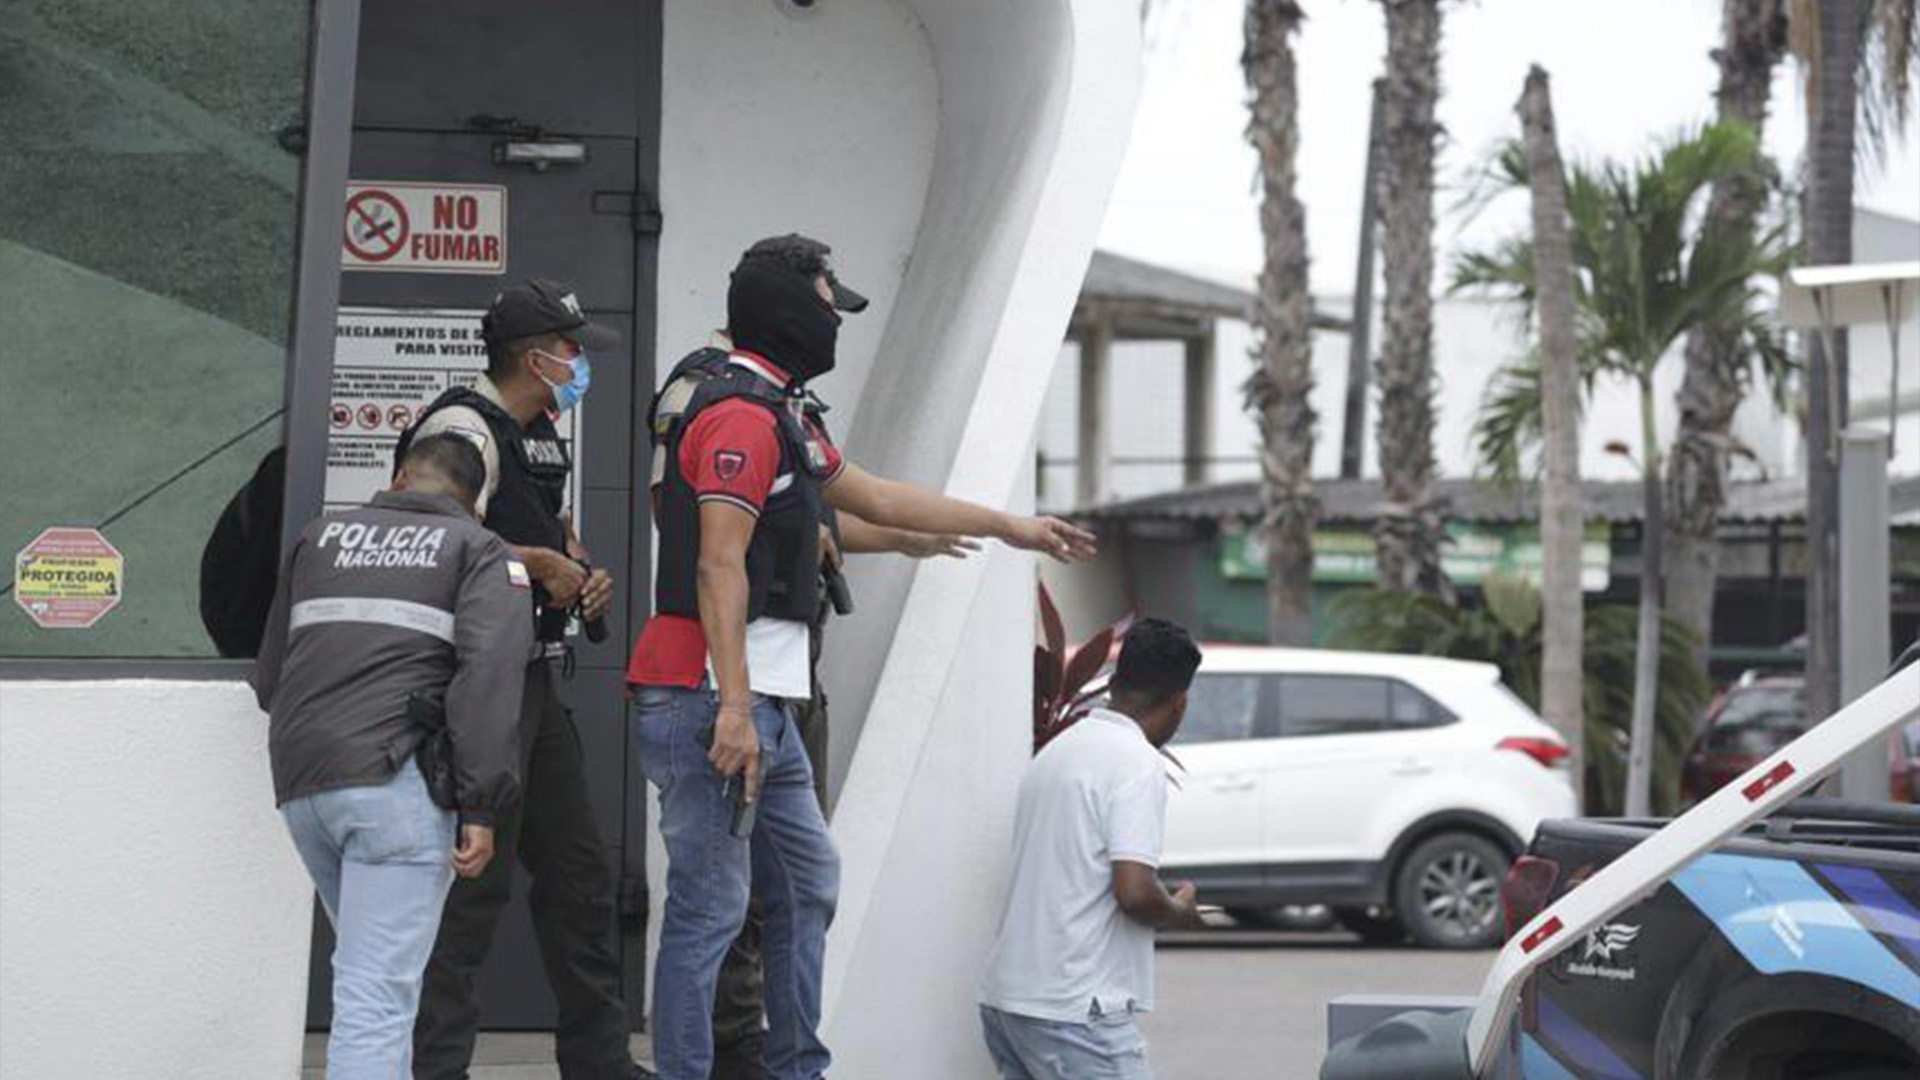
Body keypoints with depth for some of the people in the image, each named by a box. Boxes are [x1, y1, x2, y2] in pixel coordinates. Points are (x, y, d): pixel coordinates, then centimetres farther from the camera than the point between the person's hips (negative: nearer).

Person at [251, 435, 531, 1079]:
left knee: (368, 966, 22)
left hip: (299, 782, 5)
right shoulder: (480, 550, 8)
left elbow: (268, 678, 24)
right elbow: (490, 671, -9)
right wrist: (482, 808, -12)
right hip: (393, 779, -5)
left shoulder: (319, 539, 23)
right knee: (377, 993, -10)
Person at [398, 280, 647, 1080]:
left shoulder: (543, 438, 17)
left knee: (577, 871, 15)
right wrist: (542, 564, -16)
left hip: (534, 682, 10)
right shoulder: (464, 429, -14)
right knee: (473, 878, -8)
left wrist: (583, 572, 10)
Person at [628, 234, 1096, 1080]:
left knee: (806, 881, 17)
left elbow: (876, 498, 30)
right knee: (711, 905, -8)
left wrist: (1010, 527, 34)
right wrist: (734, 709, -24)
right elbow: (718, 567, -20)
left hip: (762, 701, 11)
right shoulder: (742, 415, -13)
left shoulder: (777, 411, 20)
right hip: (714, 700, -11)